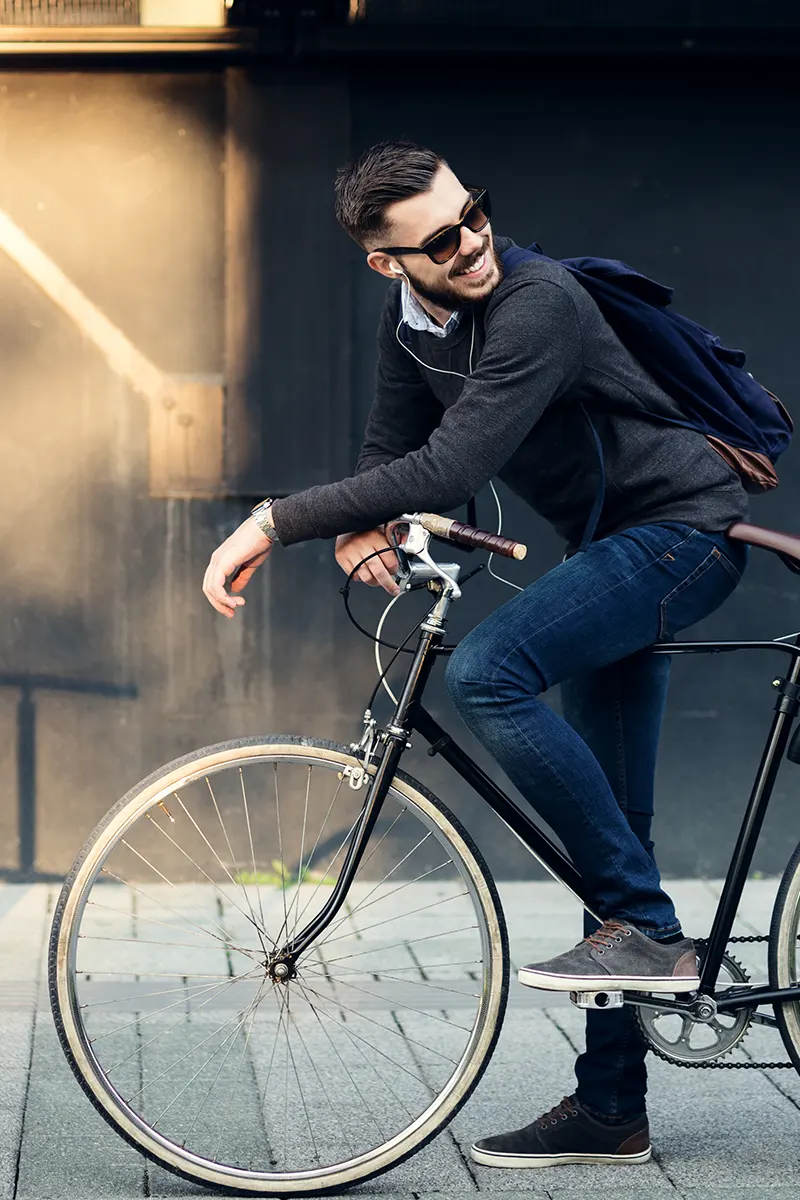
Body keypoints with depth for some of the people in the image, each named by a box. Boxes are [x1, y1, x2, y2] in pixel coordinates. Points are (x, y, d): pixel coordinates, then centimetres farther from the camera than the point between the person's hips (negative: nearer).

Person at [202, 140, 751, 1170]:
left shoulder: (537, 306, -26)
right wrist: (355, 530, -17)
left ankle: (646, 928, -19)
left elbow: (450, 467, -35)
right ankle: (610, 1112, 14)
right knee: (604, 820, 8)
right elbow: (394, 448, 7)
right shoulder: (408, 313, 1)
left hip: (684, 529, -9)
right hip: (614, 545, 9)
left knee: (486, 670, -29)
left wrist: (276, 523, -36)